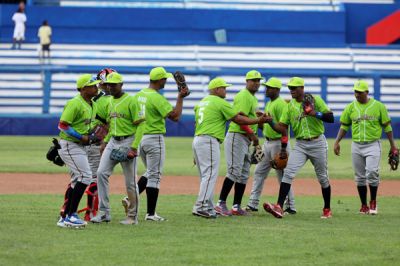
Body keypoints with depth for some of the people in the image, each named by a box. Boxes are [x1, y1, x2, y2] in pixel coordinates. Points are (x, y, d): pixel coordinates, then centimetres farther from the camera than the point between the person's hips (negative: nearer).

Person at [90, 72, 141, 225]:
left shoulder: (130, 101, -11)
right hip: (113, 142, 7)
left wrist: (134, 148, -20)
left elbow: (139, 126, -14)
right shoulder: (110, 101, 12)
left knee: (130, 181, -1)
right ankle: (104, 212, -2)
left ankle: (132, 217, 9)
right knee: (102, 173, -6)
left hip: (128, 142, -7)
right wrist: (105, 141, 12)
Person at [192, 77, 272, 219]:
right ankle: (201, 206, -19)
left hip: (197, 140, 9)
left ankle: (208, 208, 11)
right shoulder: (220, 102, -5)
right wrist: (259, 120, 1)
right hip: (209, 141, -9)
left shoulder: (202, 102, 20)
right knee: (210, 174, -11)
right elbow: (238, 119, -5)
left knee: (206, 175, 12)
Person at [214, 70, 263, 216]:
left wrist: (254, 138, 15)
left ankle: (236, 207, 10)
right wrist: (253, 134, -17)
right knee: (234, 171, -14)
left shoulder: (253, 98, 20)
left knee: (244, 174, 8)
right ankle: (221, 204, -14)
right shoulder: (243, 96, -12)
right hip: (237, 137, -10)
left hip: (246, 139, 10)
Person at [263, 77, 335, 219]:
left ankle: (327, 209, 25)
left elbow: (331, 118, -8)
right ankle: (279, 207, -26)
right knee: (288, 173, -16)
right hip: (300, 145, 2)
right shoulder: (289, 106, 5)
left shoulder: (315, 100, -5)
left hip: (318, 143, -2)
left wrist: (316, 114, -24)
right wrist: (270, 122, -19)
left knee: (322, 177, 9)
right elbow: (282, 128, 0)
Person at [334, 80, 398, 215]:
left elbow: (386, 126, 3)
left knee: (372, 172, -16)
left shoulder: (379, 106, -1)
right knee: (359, 177, 5)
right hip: (356, 146, 3)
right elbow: (344, 126, 12)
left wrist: (392, 145, 1)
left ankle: (373, 202, 1)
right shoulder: (350, 107, 6)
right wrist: (337, 142, 0)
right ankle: (364, 205, 13)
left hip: (373, 145, -3)